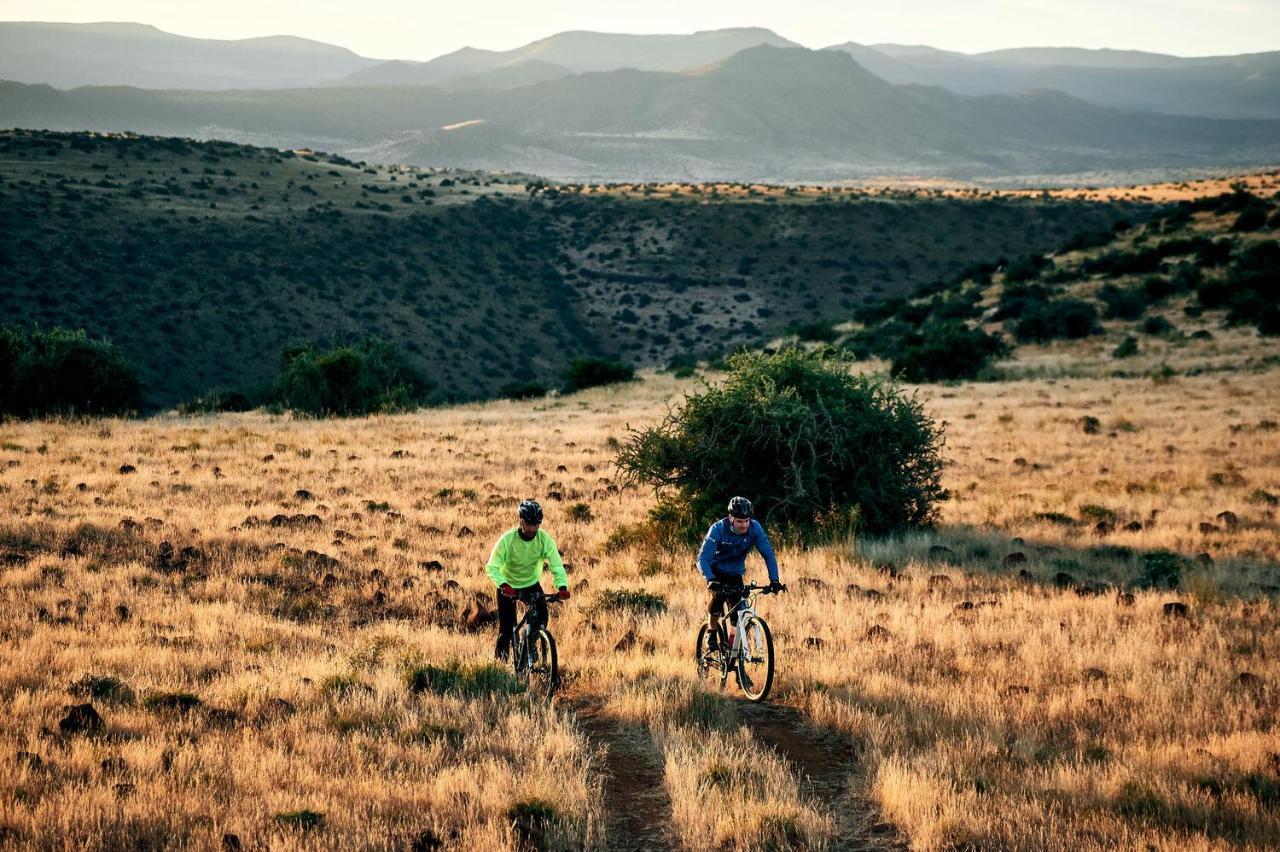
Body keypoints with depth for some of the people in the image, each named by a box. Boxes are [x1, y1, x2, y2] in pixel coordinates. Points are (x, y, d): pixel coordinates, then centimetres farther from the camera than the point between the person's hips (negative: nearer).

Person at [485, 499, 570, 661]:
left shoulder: (544, 539, -20)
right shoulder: (507, 539, -26)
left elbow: (556, 565, -24)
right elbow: (492, 567, -29)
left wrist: (562, 587, -42)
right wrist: (503, 586, -47)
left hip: (532, 584, 2)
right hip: (508, 586, -2)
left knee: (541, 617, -20)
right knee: (506, 628, -4)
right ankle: (500, 659, 17)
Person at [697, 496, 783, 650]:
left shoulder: (755, 528, -21)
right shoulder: (718, 529, -28)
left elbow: (768, 554, -20)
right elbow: (702, 558, -33)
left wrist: (774, 580, -33)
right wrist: (711, 580, -50)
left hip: (735, 574, 3)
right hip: (716, 572, -3)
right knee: (718, 596, -28)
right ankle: (711, 632, -3)